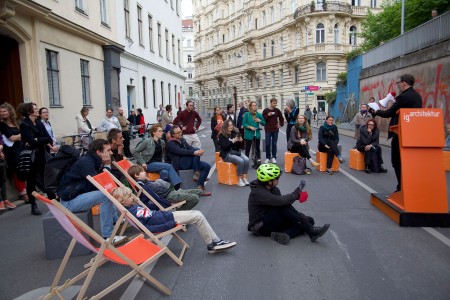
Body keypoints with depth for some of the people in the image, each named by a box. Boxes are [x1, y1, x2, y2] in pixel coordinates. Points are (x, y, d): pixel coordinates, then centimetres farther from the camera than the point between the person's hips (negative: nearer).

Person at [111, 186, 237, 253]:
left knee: (198, 215, 3)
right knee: (198, 217, -12)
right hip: (167, 221, -9)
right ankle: (212, 244, 2)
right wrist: (171, 224, -22)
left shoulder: (133, 206, 8)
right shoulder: (130, 214, -19)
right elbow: (147, 228, -22)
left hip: (166, 214, 9)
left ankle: (215, 241, 9)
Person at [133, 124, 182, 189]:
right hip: (149, 164, -5)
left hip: (159, 163, 5)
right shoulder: (147, 141, -9)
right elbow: (136, 152, -6)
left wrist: (162, 161, 9)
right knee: (169, 166, -29)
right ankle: (178, 185, -33)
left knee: (165, 172, -33)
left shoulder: (162, 142, 9)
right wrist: (142, 162, -13)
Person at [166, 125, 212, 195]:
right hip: (179, 164, -7)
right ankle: (196, 174, -25)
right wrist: (194, 152, -32)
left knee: (207, 166, -10)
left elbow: (190, 147, 6)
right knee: (196, 150, -26)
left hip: (189, 162, 7)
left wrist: (199, 151, -18)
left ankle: (200, 187, -11)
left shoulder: (182, 139, 19)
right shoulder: (170, 143, -4)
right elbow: (181, 151, -20)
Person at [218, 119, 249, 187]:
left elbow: (239, 146, 12)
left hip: (236, 152, 5)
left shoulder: (234, 133, 10)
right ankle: (239, 180, -19)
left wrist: (240, 141, -9)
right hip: (227, 154, -5)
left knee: (246, 160, -23)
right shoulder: (221, 135, -4)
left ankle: (245, 178, -16)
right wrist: (233, 141, -24)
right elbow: (224, 146, -16)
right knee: (240, 161, -29)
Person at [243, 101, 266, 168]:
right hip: (248, 134, -3)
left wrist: (260, 121, -10)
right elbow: (244, 124, -7)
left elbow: (264, 123, 9)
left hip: (257, 134, 3)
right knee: (247, 149, 7)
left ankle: (258, 162, 16)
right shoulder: (247, 114, -6)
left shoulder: (259, 114, 3)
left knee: (257, 148, 9)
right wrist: (250, 127, -20)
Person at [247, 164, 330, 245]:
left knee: (309, 220, -5)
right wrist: (296, 193, -20)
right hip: (261, 227, -8)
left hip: (274, 222, 9)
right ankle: (311, 231, -26)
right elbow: (279, 201, -32)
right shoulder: (258, 192, -21)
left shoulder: (274, 189, 7)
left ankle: (284, 234, -28)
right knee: (283, 206, -31)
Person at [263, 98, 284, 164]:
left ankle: (274, 157, 12)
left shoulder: (277, 110, 5)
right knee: (267, 144, 1)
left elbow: (281, 118, 18)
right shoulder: (265, 110, -1)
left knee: (274, 144, 5)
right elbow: (262, 119, -3)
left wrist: (281, 124, 6)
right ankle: (267, 157, 11)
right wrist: (268, 115, -15)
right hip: (268, 130, -1)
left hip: (275, 130, 2)